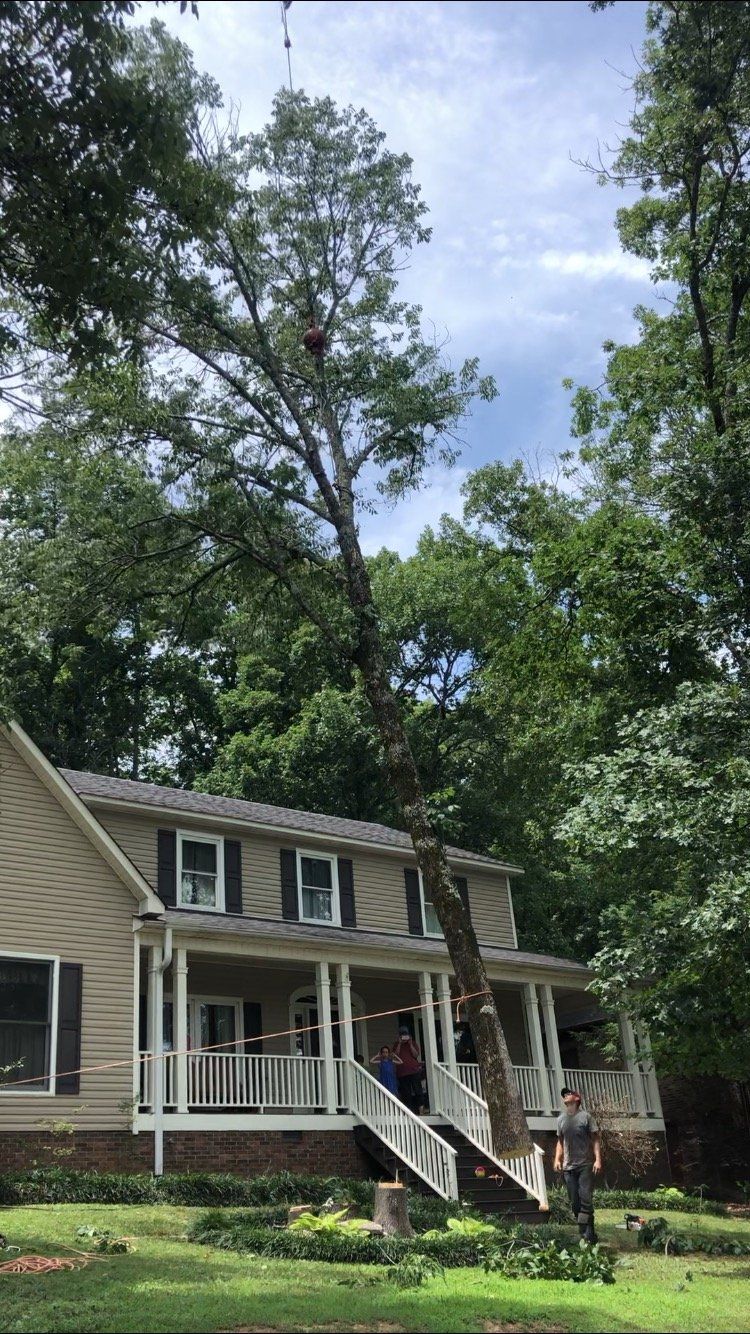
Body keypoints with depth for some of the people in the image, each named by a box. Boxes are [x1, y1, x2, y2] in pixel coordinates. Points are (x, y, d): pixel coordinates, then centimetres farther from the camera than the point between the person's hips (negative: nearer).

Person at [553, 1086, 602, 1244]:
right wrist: (557, 1159, 4)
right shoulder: (561, 1119, 12)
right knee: (574, 1202, 5)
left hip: (585, 1165, -4)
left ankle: (588, 1234, -8)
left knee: (586, 1199, -11)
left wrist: (598, 1159, -14)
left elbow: (595, 1139, -4)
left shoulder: (585, 1116, -1)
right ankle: (584, 1234, 14)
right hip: (568, 1167, 5)